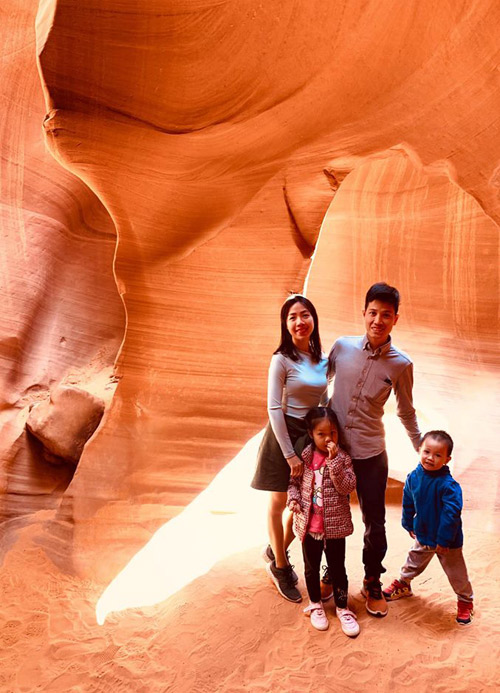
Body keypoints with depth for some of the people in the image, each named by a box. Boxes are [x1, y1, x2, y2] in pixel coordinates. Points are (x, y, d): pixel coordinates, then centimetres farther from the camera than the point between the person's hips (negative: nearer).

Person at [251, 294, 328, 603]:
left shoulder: (322, 358, 3)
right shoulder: (282, 360, -15)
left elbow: (324, 400, 11)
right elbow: (274, 409, -16)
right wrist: (290, 454, -17)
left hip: (313, 435, 6)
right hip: (285, 434, -6)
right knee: (279, 503, 10)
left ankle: (277, 551, 41)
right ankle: (280, 567, 32)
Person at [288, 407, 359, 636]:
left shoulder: (342, 458, -9)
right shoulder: (304, 456, -5)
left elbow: (347, 487, -21)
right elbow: (294, 482, 5)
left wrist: (334, 461, -28)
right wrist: (293, 498, -13)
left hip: (335, 525, -2)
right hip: (309, 525, 2)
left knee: (337, 568, 13)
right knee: (311, 568, 18)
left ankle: (342, 608, 33)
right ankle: (315, 605, 39)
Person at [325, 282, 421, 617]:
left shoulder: (401, 364, -7)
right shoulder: (342, 346, -6)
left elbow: (406, 412, 7)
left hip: (371, 453, -1)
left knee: (375, 523, 11)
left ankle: (373, 584, 34)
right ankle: (332, 573, 40)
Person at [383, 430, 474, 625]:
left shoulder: (448, 485, -30)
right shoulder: (413, 477, -11)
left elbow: (452, 513, -27)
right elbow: (408, 502, 4)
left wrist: (444, 540, -22)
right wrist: (408, 524, 11)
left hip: (447, 541, -5)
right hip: (423, 535, 5)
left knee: (456, 574, 14)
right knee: (413, 563, 25)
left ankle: (465, 601, 39)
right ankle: (403, 584, 50)